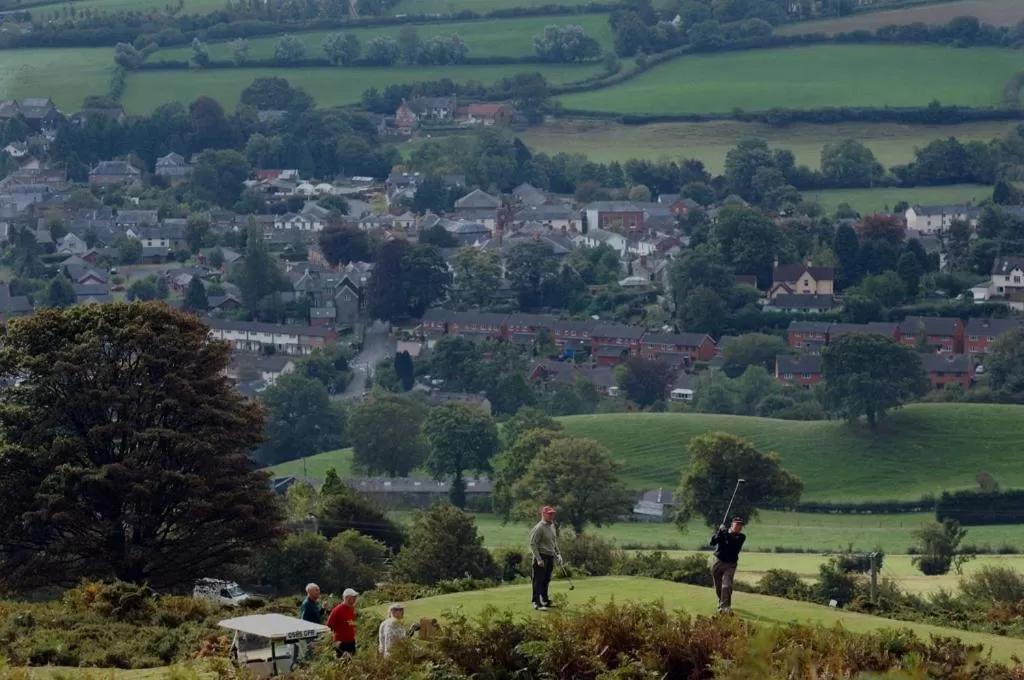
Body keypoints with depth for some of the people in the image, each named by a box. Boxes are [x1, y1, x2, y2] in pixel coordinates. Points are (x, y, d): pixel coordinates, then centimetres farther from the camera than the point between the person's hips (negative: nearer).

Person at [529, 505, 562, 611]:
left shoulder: (552, 526, 12)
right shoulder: (539, 528, -15)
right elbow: (533, 544, -17)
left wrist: (558, 553, 15)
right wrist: (539, 559, -21)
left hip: (550, 557, 8)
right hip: (542, 556, -8)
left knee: (546, 580, 15)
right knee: (539, 580, -8)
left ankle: (545, 600, 25)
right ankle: (537, 603, -8)